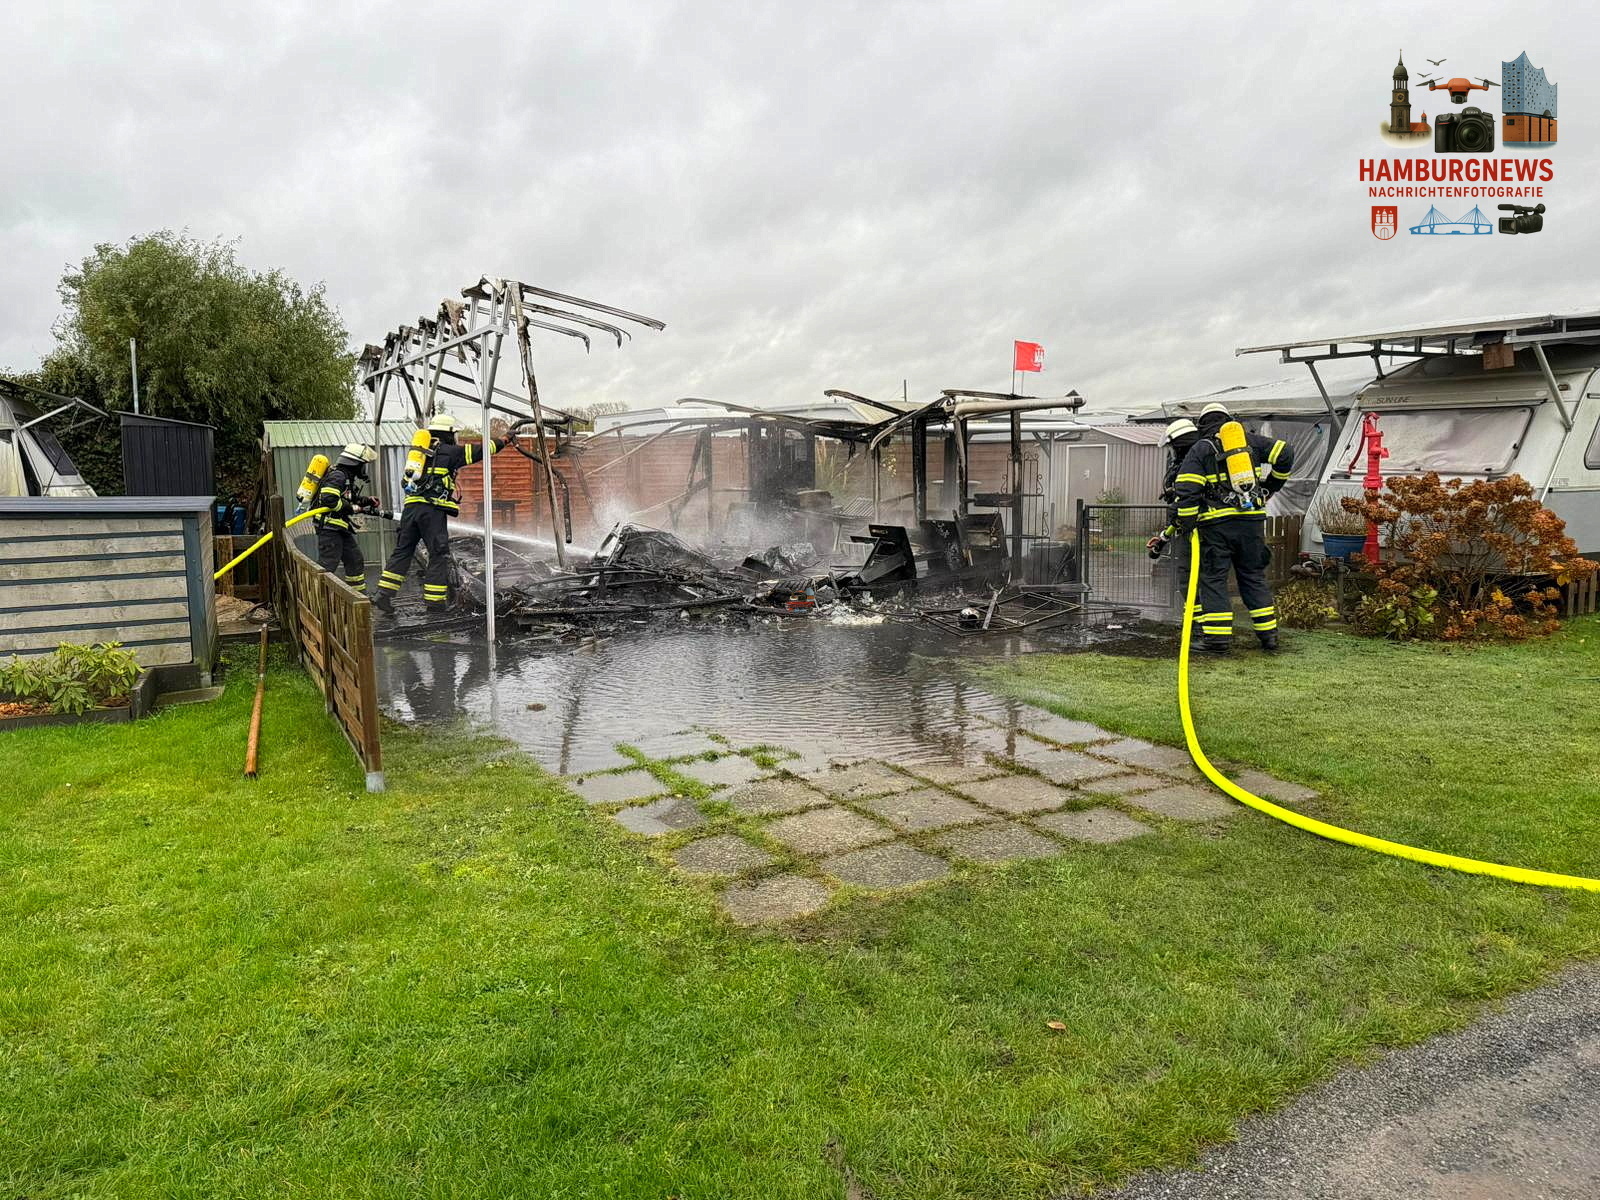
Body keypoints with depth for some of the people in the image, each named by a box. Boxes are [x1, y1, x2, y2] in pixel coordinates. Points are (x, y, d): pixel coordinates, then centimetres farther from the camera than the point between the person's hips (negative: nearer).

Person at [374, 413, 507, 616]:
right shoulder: (449, 452, 3)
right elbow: (478, 451, 7)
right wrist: (502, 441, 21)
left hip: (411, 507, 6)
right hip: (433, 509, -6)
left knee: (402, 551, 10)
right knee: (438, 555, 0)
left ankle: (384, 595, 4)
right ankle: (434, 602, -1)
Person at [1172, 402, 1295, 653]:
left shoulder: (1199, 449, 2)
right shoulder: (1249, 440, 13)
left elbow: (1187, 488, -9)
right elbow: (1284, 454, 7)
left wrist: (1186, 525, -3)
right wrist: (1270, 487, 18)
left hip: (1217, 523, -4)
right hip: (1252, 520, 4)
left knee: (1213, 578, 3)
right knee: (1254, 576, 14)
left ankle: (1217, 637, -2)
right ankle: (1268, 634, 16)